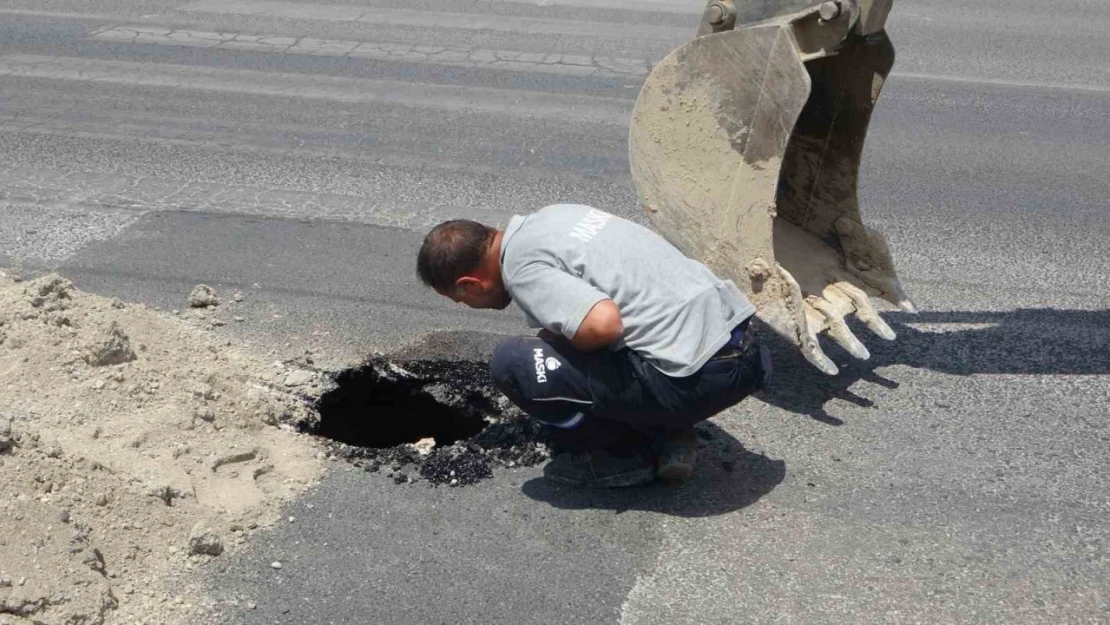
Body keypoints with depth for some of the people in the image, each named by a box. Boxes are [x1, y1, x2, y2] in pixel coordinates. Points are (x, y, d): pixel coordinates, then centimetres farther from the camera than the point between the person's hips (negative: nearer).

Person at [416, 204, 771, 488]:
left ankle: (625, 457, 6)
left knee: (512, 363, -7)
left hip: (697, 377, -9)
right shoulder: (550, 216, 18)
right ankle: (668, 435, 15)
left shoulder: (523, 267, -10)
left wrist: (557, 345, -3)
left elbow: (603, 324, -25)